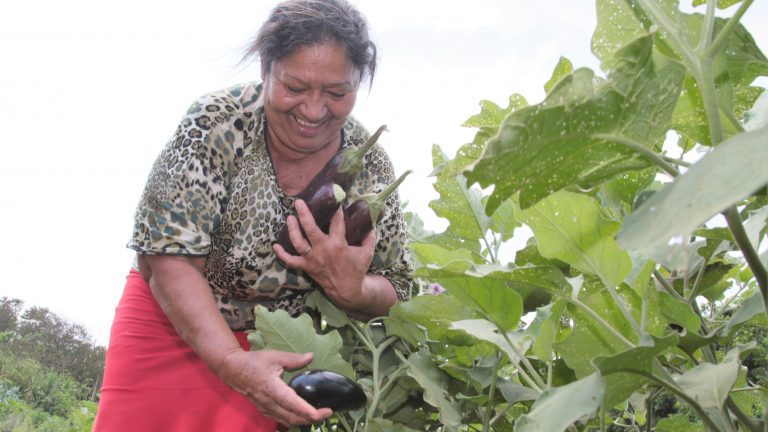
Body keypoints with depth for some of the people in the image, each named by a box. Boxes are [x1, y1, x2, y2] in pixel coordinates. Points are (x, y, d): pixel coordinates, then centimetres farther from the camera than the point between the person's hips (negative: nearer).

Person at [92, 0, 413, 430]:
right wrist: (233, 362, -38)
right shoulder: (217, 124, -22)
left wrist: (350, 290, -30)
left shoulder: (371, 167, -14)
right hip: (173, 323, -1)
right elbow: (169, 261, -25)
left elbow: (395, 291, -6)